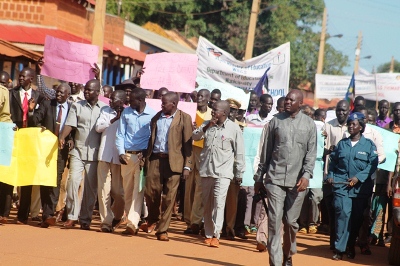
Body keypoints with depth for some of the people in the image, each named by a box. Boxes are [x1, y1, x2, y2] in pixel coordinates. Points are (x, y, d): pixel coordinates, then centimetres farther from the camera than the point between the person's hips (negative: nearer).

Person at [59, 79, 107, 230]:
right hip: (78, 151, 0)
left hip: (95, 153, 0)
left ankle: (85, 219, 11)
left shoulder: (104, 109, 4)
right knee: (73, 180, -13)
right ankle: (72, 216, -6)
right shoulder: (77, 106, 6)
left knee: (91, 187, 3)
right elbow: (70, 124, -3)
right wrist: (62, 137, -21)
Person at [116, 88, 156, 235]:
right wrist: (121, 152, -5)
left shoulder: (152, 115, -4)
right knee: (127, 191, 9)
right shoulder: (126, 112, 7)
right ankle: (130, 220, 17)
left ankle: (132, 224, -13)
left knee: (138, 191, -8)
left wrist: (147, 155, -14)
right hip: (127, 155, 4)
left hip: (142, 156, -4)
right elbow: (120, 134, 7)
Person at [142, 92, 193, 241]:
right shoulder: (157, 117, 13)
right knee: (150, 192, -1)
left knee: (169, 197, -1)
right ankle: (152, 220, 26)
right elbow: (151, 138, 16)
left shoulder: (184, 118, 1)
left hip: (173, 162, -3)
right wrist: (147, 159, 8)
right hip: (155, 159, 3)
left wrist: (187, 166, -8)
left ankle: (162, 230, 6)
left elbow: (188, 144, -2)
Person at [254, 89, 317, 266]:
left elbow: (311, 152, 2)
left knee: (291, 222, 5)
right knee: (274, 221, -7)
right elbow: (266, 151, 10)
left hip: (296, 181, 0)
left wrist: (306, 175, -12)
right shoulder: (276, 121, 6)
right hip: (275, 178, 0)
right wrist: (259, 177, 11)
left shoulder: (309, 124, 5)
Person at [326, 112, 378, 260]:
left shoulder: (369, 145, 3)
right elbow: (333, 161, 16)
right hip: (341, 185, 0)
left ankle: (351, 246, 23)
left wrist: (358, 177, -15)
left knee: (357, 218, 6)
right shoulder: (342, 144, 12)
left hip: (361, 187, 0)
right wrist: (330, 175, 0)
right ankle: (339, 249, -13)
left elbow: (372, 164, -5)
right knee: (343, 214, -14)